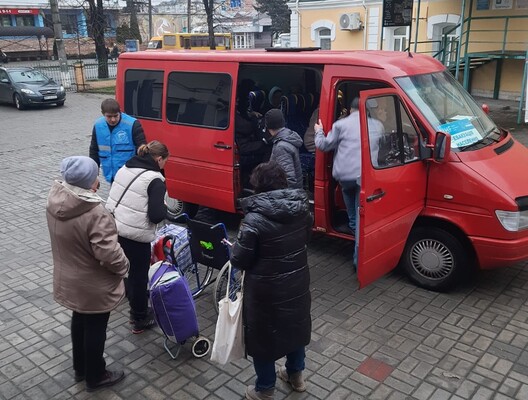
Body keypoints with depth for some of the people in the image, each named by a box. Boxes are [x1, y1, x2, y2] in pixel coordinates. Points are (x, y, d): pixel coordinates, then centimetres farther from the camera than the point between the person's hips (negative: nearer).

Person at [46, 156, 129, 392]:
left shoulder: (54, 201, -7)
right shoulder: (95, 214, -33)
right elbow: (109, 253, -33)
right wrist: (123, 267, -13)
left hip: (68, 280, 8)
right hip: (93, 286, -7)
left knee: (79, 320, 26)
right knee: (95, 328, 13)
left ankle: (80, 369, 46)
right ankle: (95, 377, 34)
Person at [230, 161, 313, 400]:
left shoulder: (255, 219, -25)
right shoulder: (302, 209, -8)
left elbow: (239, 260, -18)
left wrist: (236, 248, 3)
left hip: (266, 290, -6)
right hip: (297, 283, 6)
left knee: (263, 335, 15)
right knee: (295, 326, 26)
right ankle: (296, 375, 46)